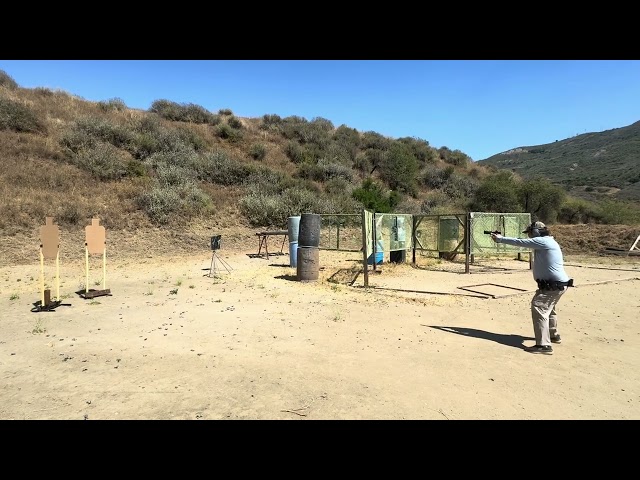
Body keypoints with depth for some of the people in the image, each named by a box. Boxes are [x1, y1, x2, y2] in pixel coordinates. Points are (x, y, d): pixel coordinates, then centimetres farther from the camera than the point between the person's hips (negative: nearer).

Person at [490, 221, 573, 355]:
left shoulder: (543, 241, -14)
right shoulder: (546, 242, 16)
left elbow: (520, 242, -13)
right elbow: (525, 243, 17)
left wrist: (500, 239, -5)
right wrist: (501, 238, 10)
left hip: (553, 285, -11)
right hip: (557, 283, 11)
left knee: (539, 309, -15)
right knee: (548, 308, 27)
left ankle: (544, 345, -18)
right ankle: (554, 335, 44)